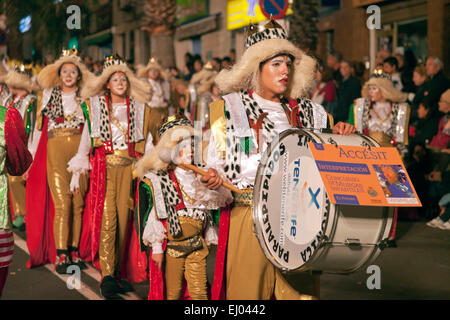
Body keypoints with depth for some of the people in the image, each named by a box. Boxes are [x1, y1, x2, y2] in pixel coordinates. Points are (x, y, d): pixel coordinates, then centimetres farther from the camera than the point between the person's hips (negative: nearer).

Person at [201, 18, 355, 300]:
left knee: (300, 290, 2)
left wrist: (342, 134, 0)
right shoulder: (231, 107, 5)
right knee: (249, 287, -1)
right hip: (250, 215, -2)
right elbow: (216, 160, 4)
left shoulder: (305, 111, 13)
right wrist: (213, 178, -17)